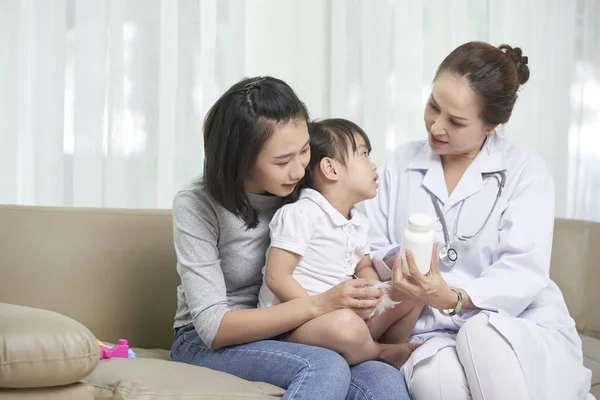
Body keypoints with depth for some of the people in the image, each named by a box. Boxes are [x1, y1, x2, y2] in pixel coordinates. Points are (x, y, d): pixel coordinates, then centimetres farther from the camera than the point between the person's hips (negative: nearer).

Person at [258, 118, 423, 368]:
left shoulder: (358, 224, 14)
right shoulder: (300, 215, -14)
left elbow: (364, 268, 23)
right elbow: (276, 278, -17)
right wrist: (321, 310, -24)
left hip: (343, 310, 8)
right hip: (292, 325, -8)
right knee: (347, 326, -38)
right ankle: (383, 352, -5)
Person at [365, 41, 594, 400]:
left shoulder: (525, 170, 1)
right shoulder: (402, 164, 13)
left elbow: (525, 271, -12)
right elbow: (373, 246, 9)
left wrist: (455, 299, -28)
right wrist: (395, 263, -15)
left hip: (528, 332, -1)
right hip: (436, 334, 1)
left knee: (481, 331, -37)